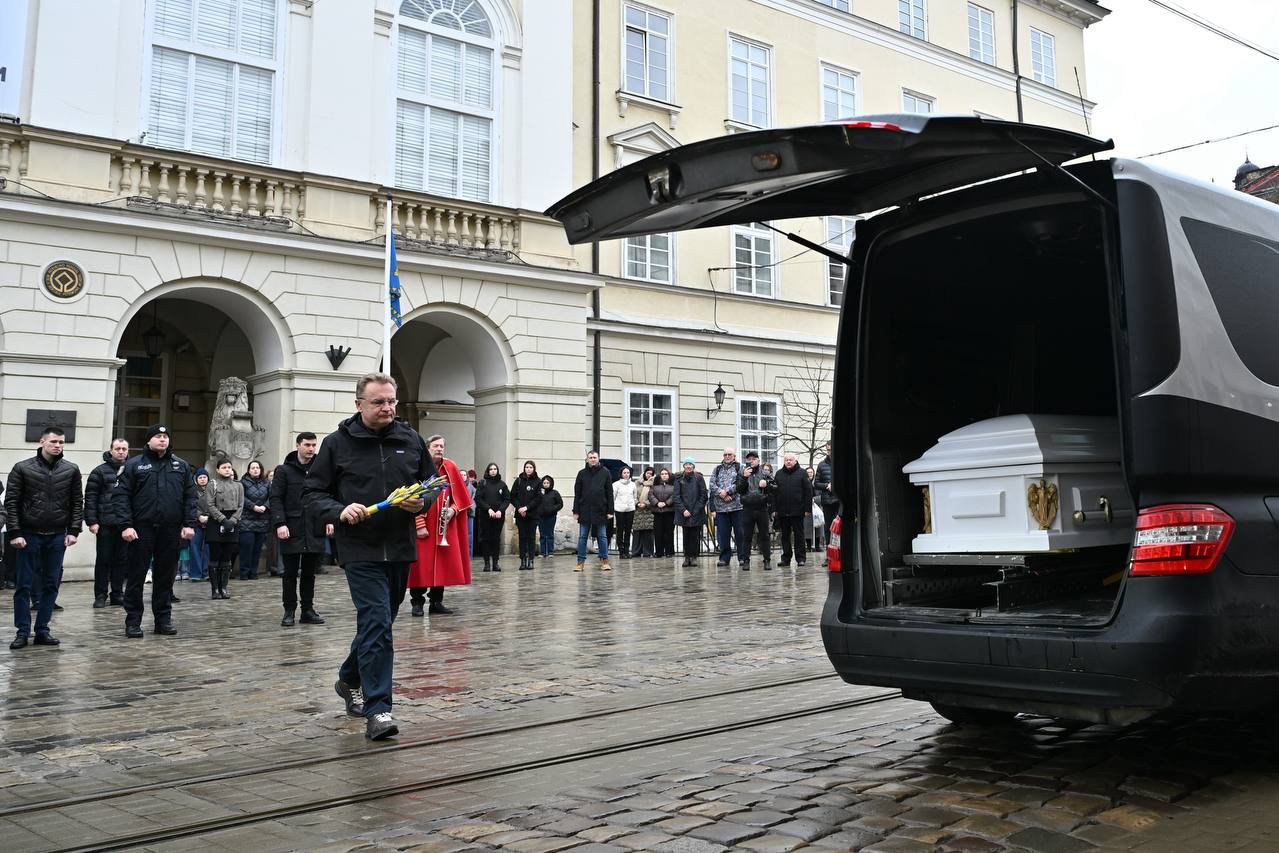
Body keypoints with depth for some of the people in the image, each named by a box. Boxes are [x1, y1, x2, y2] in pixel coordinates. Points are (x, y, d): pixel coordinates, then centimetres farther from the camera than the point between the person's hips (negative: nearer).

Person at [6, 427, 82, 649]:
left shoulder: (71, 470, 4)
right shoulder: (22, 468, -2)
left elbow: (77, 503, 6)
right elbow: (11, 503, -3)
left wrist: (73, 531, -3)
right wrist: (15, 533, -10)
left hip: (57, 537, 2)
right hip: (29, 536, -2)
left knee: (51, 586, 5)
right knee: (24, 585, 2)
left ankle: (42, 630, 13)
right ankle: (22, 631, 9)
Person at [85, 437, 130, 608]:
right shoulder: (100, 472, 1)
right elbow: (90, 498, -2)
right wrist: (92, 521, -10)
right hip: (106, 525, -3)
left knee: (122, 560, 8)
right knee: (103, 560, 3)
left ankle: (117, 594, 16)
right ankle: (100, 595, 9)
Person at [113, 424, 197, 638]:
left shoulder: (181, 465, 11)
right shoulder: (134, 465, 2)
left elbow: (190, 496, 10)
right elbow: (120, 496, -2)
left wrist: (189, 524, 0)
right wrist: (126, 525, -12)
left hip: (170, 530, 3)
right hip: (142, 529, -2)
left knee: (166, 575, 8)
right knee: (136, 576, 1)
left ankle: (163, 618, 16)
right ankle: (133, 621, 9)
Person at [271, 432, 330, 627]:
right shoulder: (283, 470, 0)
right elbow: (275, 499, -4)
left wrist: (329, 520, 2)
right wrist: (280, 523, -14)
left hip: (314, 530, 3)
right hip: (291, 530, -3)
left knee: (309, 573, 9)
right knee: (290, 573, 4)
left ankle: (308, 610, 16)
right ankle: (289, 611, 11)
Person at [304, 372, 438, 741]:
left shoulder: (410, 439, 5)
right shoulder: (337, 443, -3)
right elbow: (312, 496, 0)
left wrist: (421, 501, -8)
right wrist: (340, 511, -20)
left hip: (400, 548, 5)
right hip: (361, 550, -4)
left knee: (377, 623, 18)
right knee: (377, 624, -13)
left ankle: (349, 679, 42)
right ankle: (377, 709, -8)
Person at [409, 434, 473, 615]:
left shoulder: (450, 468, 6)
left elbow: (461, 495, 9)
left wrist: (453, 509, -10)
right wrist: (420, 525, -15)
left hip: (445, 527, 4)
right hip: (424, 527, -4)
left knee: (443, 563, 6)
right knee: (421, 564, -3)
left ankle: (437, 602, 17)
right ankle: (417, 603, 7)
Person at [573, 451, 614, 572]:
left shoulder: (605, 473, 3)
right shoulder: (582, 473, 5)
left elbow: (609, 493, 1)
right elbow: (577, 494, 5)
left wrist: (610, 511, -4)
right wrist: (576, 511, -1)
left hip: (600, 511, -1)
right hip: (585, 511, 1)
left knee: (602, 537, 5)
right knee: (582, 537, 4)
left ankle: (604, 561, 11)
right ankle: (581, 562, 8)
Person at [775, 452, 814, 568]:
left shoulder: (802, 473, 1)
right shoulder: (779, 474, 11)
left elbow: (808, 491, -2)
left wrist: (808, 509, -8)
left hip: (797, 510, -3)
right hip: (782, 511, 3)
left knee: (799, 535, 3)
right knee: (785, 535, 8)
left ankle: (800, 558, 8)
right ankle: (785, 558, 14)